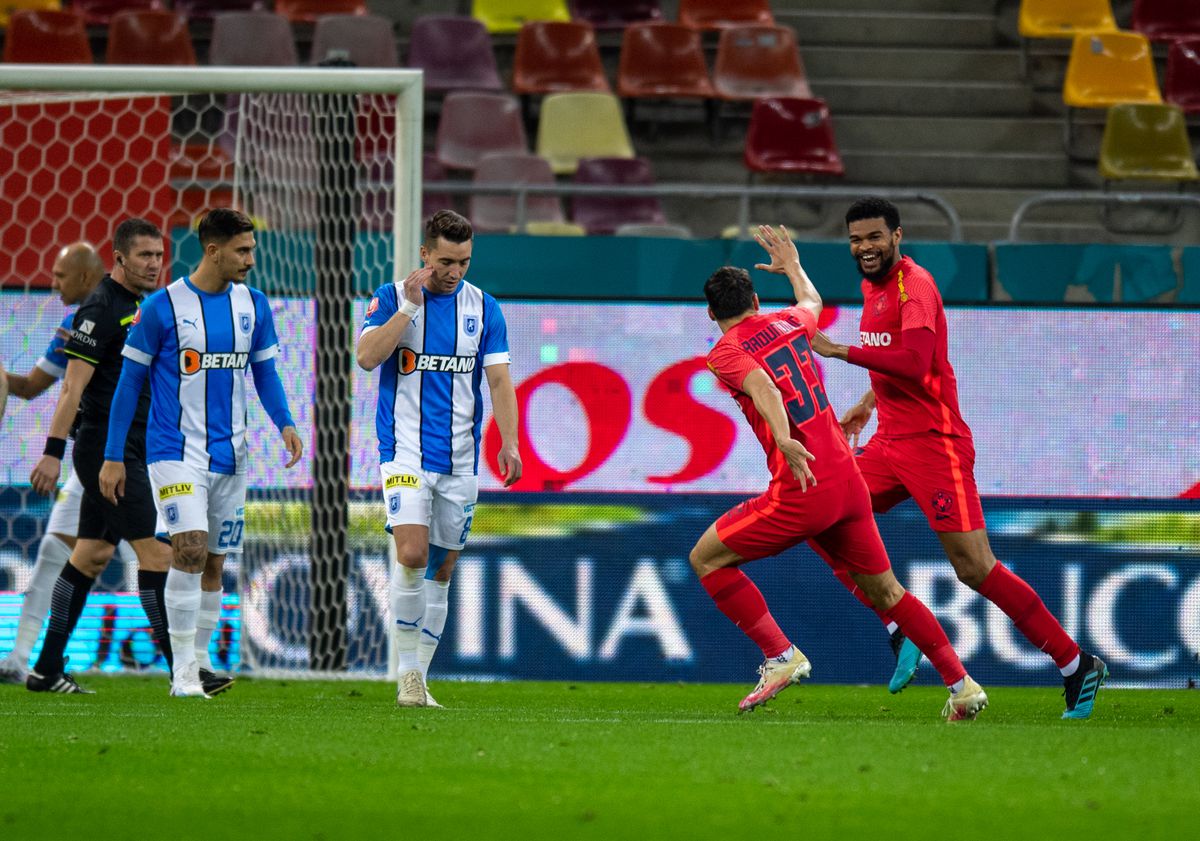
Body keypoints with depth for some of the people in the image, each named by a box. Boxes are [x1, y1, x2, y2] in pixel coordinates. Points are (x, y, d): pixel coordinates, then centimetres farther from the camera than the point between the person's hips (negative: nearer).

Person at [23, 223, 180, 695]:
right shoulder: (100, 309, -13)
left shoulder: (142, 306, 14)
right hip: (106, 448, -9)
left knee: (92, 555, 10)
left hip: (129, 450, 9)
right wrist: (53, 452, -23)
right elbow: (73, 385, -18)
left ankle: (47, 669, 14)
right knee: (155, 550, -11)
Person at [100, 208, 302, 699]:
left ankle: (200, 660, 19)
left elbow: (264, 373, 16)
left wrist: (285, 424, -3)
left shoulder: (254, 306, 6)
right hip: (176, 451, -5)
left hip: (230, 455, 5)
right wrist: (113, 456, -3)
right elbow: (130, 381, -2)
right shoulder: (162, 307, -8)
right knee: (190, 550, -17)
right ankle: (184, 673, -15)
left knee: (214, 563, 8)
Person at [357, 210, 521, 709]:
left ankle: (418, 678, 14)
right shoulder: (391, 298, -2)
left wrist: (509, 443, -8)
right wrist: (409, 306, -19)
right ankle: (407, 671, -10)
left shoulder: (483, 307, 6)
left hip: (460, 458, 4)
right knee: (412, 554, -20)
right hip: (405, 451, -3)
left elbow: (499, 379, 3)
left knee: (442, 569, 6)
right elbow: (367, 356, -16)